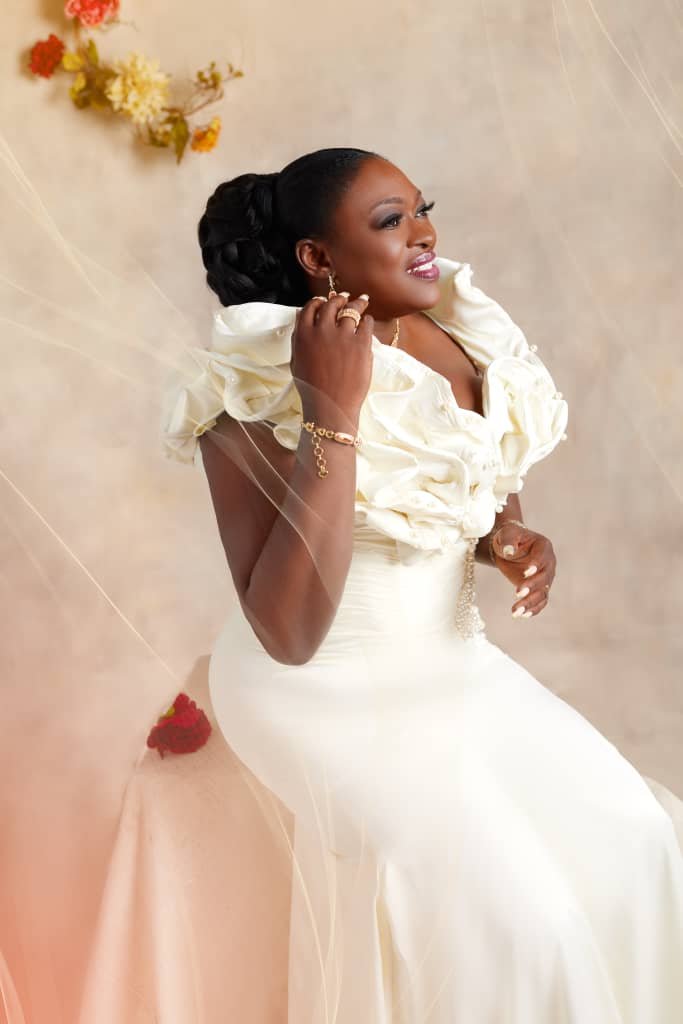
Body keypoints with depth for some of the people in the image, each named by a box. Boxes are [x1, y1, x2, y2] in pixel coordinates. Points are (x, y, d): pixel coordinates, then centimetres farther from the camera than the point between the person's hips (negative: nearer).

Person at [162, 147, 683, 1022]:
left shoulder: (455, 341, -2)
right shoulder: (262, 389, -22)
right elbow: (289, 634, -30)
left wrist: (510, 538, -8)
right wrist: (332, 411, -33)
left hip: (451, 660, 7)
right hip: (331, 690, -7)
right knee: (512, 917, -14)